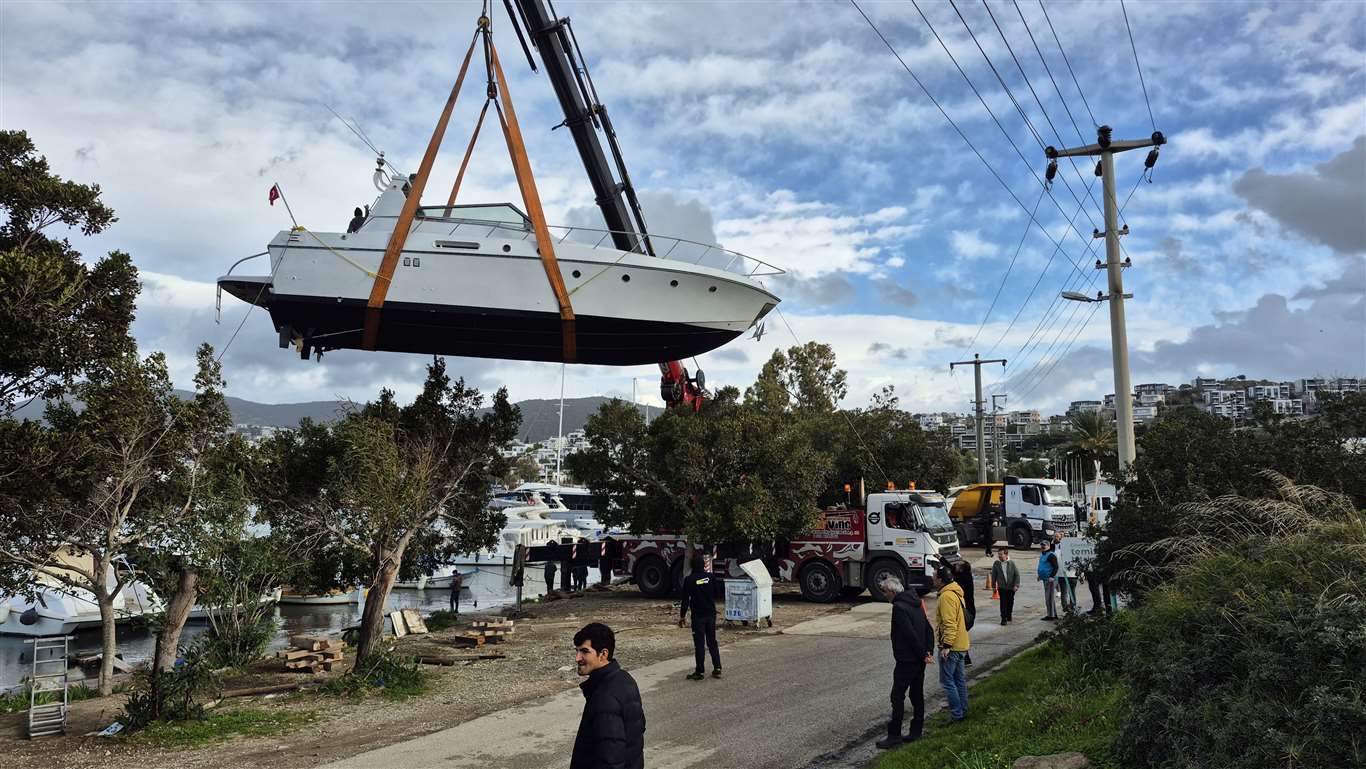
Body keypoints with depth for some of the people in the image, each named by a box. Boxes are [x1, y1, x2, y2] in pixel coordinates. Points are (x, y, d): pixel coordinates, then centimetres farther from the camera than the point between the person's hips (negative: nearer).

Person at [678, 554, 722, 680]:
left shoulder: (689, 580, -12)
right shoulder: (710, 576, -2)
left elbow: (685, 599, -9)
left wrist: (682, 616, 2)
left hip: (698, 616, -4)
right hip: (711, 614, 4)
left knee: (699, 643, 1)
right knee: (712, 642, 14)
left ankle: (699, 672, 4)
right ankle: (717, 669, 14)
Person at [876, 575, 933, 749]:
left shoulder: (899, 607, -18)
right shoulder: (915, 603, 11)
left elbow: (911, 634, -23)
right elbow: (929, 629, 13)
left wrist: (923, 654, -13)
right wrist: (929, 652, 6)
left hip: (906, 661, -9)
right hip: (919, 661, 9)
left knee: (897, 696, -3)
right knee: (917, 695, 14)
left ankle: (894, 735, -1)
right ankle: (916, 732, 22)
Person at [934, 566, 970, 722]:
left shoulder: (947, 596, -20)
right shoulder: (956, 592, 13)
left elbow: (949, 624, -25)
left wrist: (946, 645, -25)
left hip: (950, 646, -10)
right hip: (961, 644, 10)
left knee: (947, 681, -3)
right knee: (959, 679, 17)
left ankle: (957, 714, 0)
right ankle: (963, 710, 24)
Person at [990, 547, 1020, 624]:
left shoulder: (1011, 563, -5)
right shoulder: (996, 564, -3)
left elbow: (1017, 574, -3)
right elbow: (993, 575, 3)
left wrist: (1016, 585, -11)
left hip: (1011, 587, 1)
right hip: (1002, 587, -1)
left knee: (1010, 603, 12)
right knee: (1003, 603, -9)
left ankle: (1009, 617, 32)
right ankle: (1004, 619, -3)